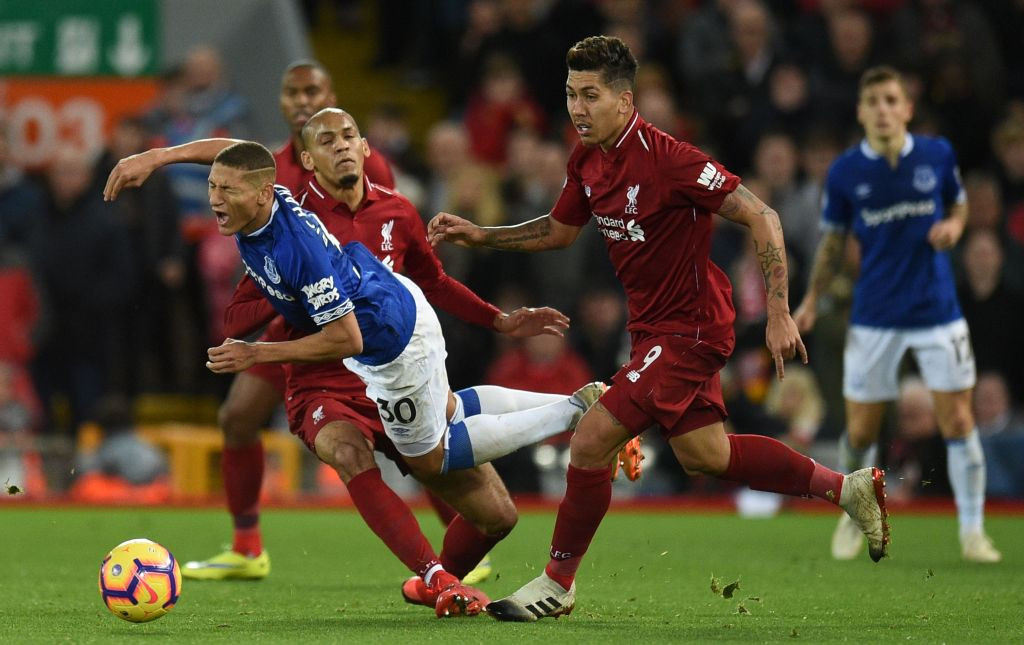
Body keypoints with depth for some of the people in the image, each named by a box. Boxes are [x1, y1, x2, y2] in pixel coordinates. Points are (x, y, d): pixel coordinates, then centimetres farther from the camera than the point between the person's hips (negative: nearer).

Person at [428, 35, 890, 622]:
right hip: (654, 326, 9)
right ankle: (847, 488, 30)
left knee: (591, 440, -14)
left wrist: (779, 314, -25)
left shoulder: (667, 160, -25)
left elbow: (761, 217, -23)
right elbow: (559, 231, 19)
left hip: (689, 329, -9)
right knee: (702, 454, 17)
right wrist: (479, 236, 6)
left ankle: (558, 581, 3)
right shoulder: (587, 162, 1)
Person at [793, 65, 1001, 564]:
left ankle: (972, 531, 5)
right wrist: (811, 301, 0)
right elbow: (833, 242, 7)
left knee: (958, 421, -5)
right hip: (875, 316, 0)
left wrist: (954, 225, -8)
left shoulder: (938, 155, -3)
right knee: (861, 430, 3)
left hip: (937, 311, 0)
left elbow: (958, 205, 15)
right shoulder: (844, 172, -5)